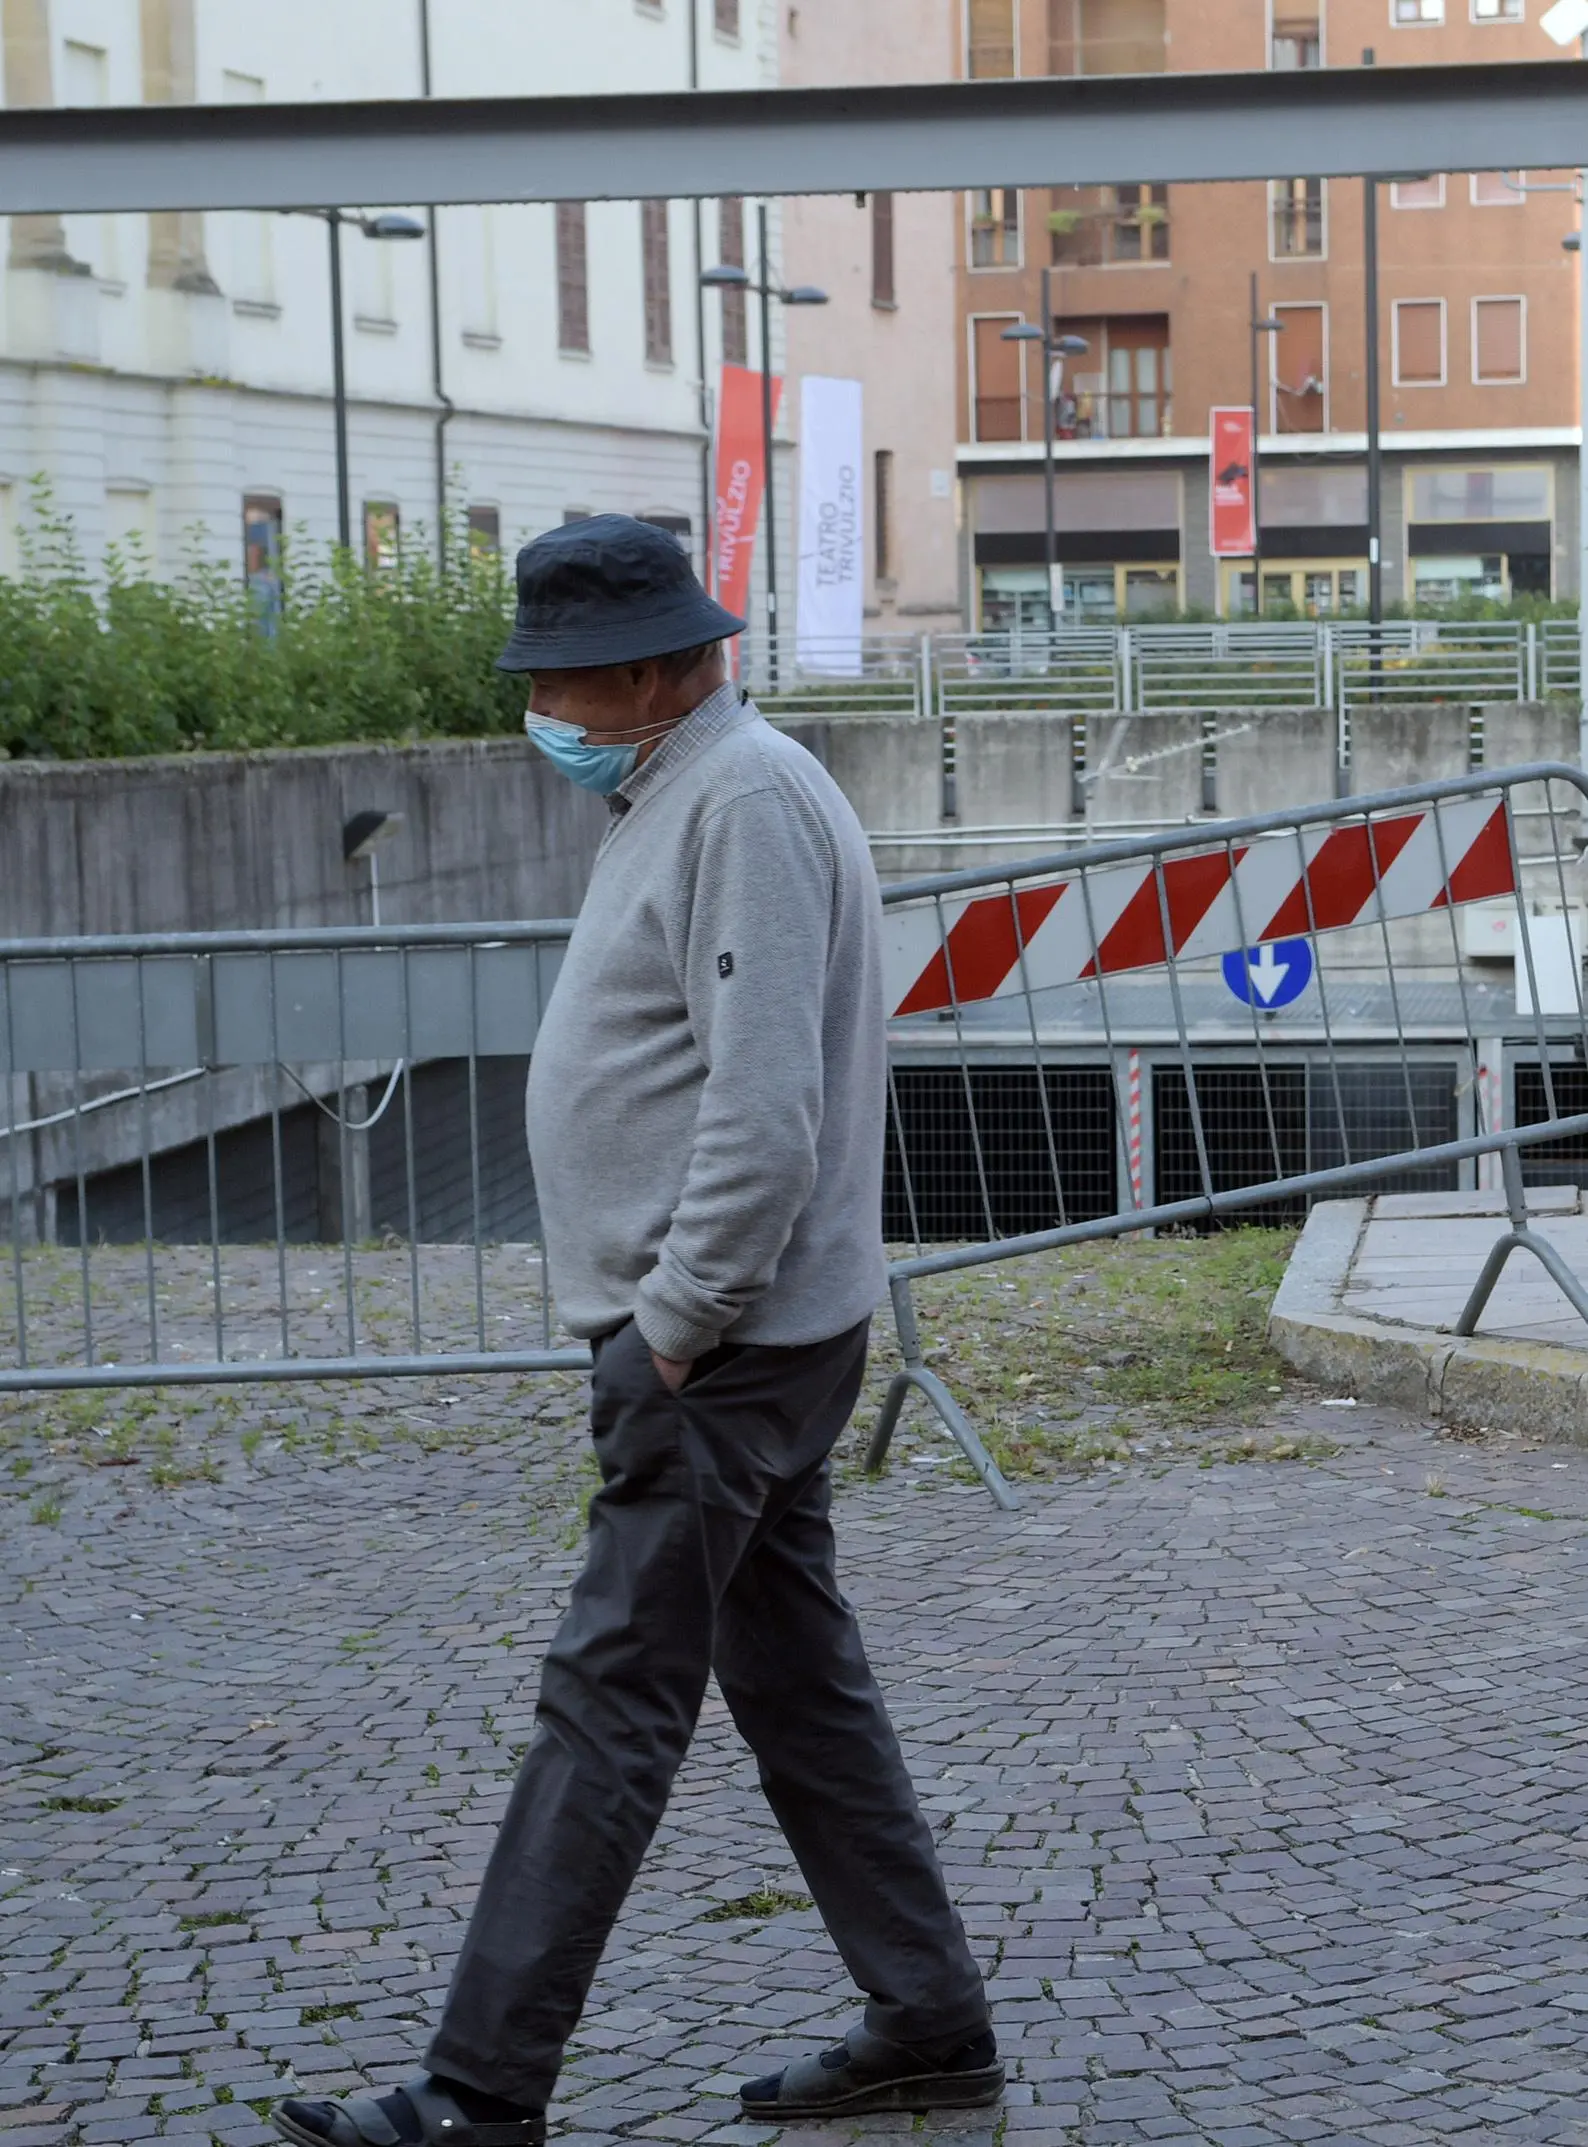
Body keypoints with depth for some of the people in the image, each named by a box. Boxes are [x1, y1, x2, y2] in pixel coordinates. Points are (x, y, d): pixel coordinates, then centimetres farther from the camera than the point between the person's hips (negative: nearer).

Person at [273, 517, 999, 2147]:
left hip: (728, 1344, -11)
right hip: (725, 1338, 11)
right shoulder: (672, 791, 16)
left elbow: (766, 1111, -25)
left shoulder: (748, 801, -18)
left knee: (612, 1695, -7)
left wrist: (664, 1330, -21)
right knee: (795, 1678, 14)